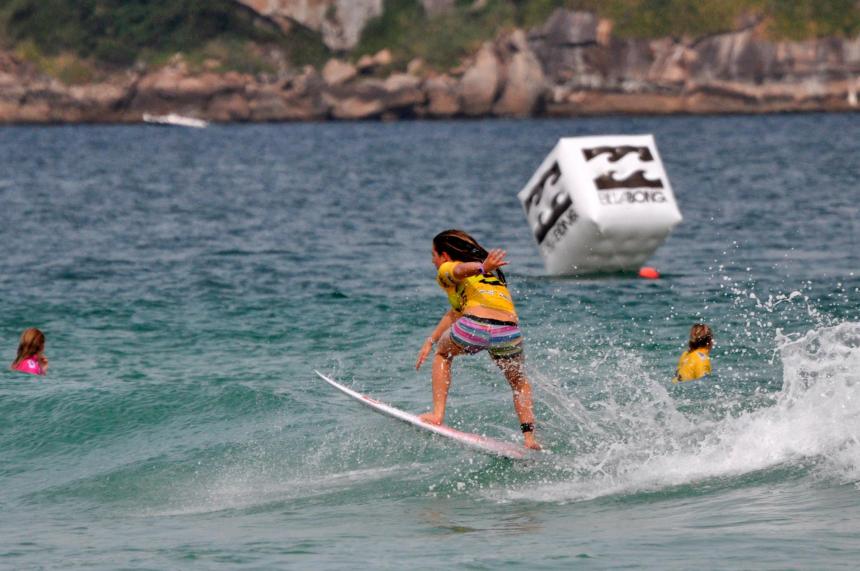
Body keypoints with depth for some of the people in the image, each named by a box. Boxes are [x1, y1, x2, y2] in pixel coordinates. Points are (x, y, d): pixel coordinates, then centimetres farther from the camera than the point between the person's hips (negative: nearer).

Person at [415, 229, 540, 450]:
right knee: (519, 382, 29)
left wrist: (481, 268, -30)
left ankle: (437, 415, 22)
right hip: (508, 330, 4)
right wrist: (430, 340, 49)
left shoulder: (446, 269, 18)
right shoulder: (493, 275, 38)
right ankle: (529, 437, 11)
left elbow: (461, 270, -8)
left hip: (474, 326, -4)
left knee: (443, 354, 30)